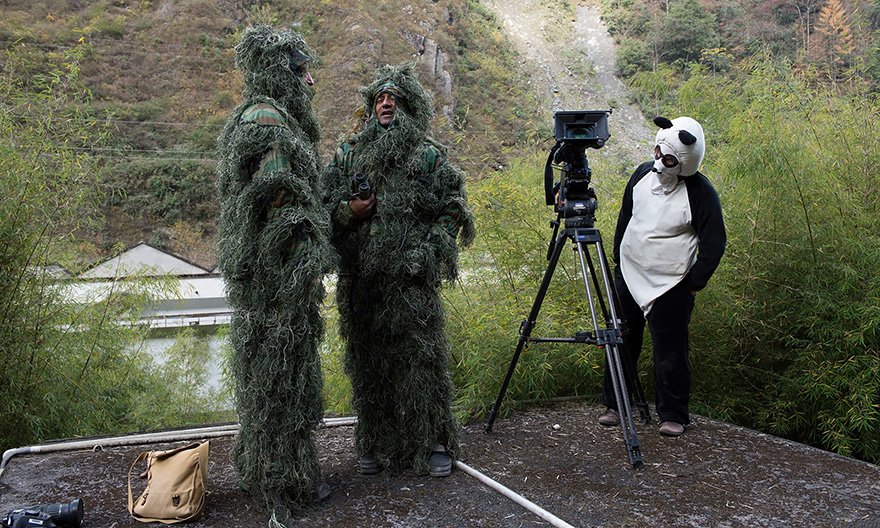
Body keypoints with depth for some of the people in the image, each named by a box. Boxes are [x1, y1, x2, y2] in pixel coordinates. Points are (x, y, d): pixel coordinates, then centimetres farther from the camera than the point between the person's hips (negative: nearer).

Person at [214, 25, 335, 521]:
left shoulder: (267, 118, 19)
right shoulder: (266, 119, -14)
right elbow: (278, 198, -21)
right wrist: (308, 268, -20)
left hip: (261, 268, 11)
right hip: (280, 268, -11)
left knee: (267, 362, 16)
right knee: (281, 366, -3)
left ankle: (261, 462, 29)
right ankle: (283, 478, 8)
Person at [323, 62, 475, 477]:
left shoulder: (428, 155, 7)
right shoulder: (348, 153, 15)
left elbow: (452, 209, 5)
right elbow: (326, 202, 15)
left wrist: (429, 252, -7)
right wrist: (349, 211, -6)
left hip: (410, 277, -3)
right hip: (360, 278, 3)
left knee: (419, 354, -3)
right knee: (367, 358, 7)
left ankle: (434, 443, 10)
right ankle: (374, 443, 19)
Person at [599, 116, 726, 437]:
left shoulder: (701, 193, -14)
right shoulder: (643, 173, 2)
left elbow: (714, 242, -9)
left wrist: (695, 283, -9)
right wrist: (618, 257, 18)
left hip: (670, 285, -5)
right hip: (628, 275, 5)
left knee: (669, 350, 1)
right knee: (621, 342, 12)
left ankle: (673, 416, 18)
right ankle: (614, 404, 28)